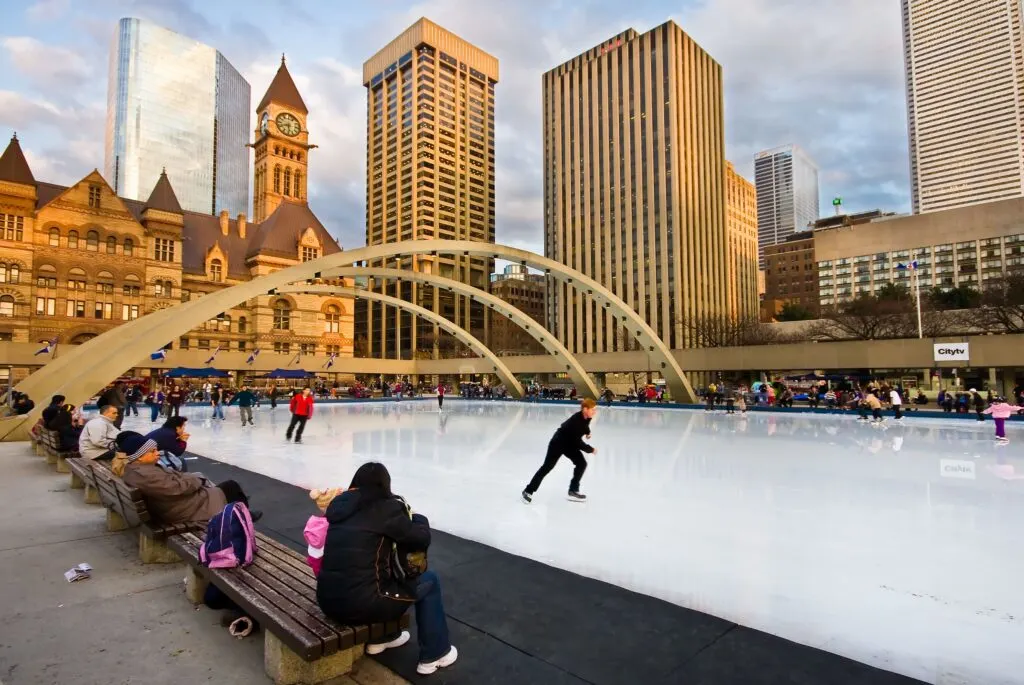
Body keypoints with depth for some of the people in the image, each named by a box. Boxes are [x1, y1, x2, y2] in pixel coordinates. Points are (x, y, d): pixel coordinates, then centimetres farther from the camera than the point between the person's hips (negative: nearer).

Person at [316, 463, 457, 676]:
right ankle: (435, 655, 23)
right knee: (429, 581, 13)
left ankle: (381, 637, 42)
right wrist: (419, 518, 15)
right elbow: (422, 538, -5)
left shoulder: (339, 505, 7)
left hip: (327, 600, 7)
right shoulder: (386, 507, -11)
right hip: (360, 605, -7)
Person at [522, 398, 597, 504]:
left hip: (570, 443, 8)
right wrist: (591, 450, -20)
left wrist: (587, 432, 6)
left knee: (582, 463, 0)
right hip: (558, 442, -8)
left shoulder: (586, 418, -10)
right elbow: (578, 442, -31)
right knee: (547, 467, -2)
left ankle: (573, 490, 13)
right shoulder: (576, 420, -35)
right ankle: (529, 491, 10)